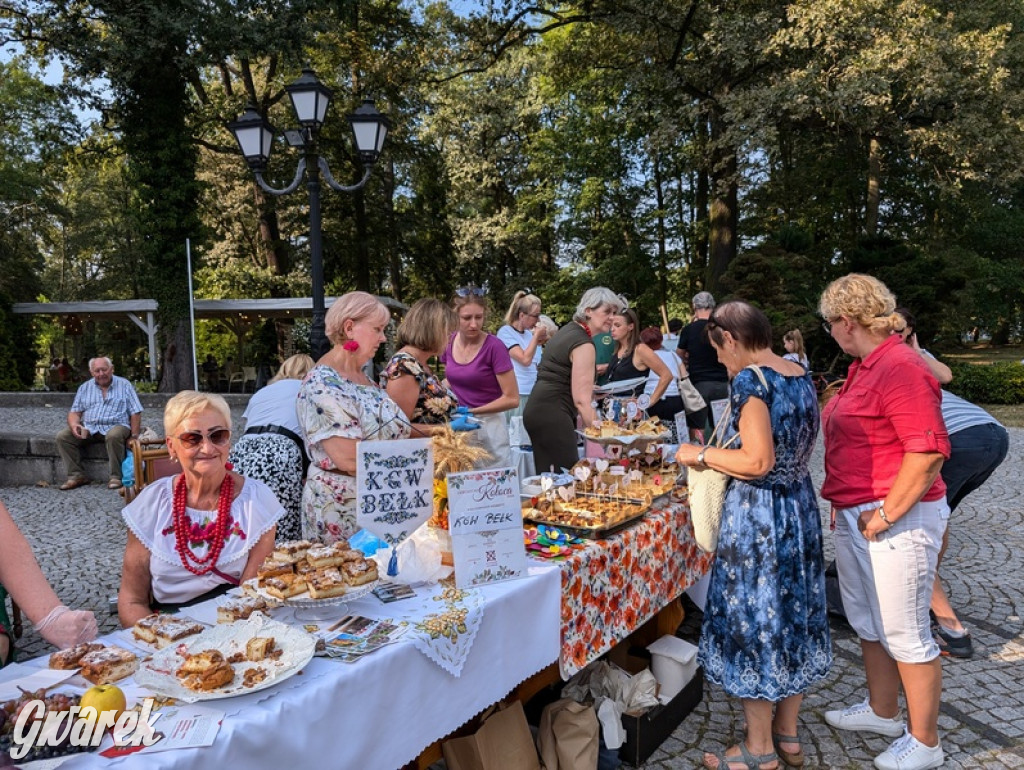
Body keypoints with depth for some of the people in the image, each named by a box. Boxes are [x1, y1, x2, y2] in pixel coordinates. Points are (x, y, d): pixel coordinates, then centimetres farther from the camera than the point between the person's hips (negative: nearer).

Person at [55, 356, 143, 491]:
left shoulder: (124, 385, 4)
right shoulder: (85, 387, 14)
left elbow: (135, 413, 0)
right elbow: (74, 412, 11)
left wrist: (134, 436, -10)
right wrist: (74, 425, -13)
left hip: (116, 425, -4)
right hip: (89, 428, 4)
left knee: (113, 436, -38)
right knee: (62, 437, -16)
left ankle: (115, 476, -27)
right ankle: (76, 475, -12)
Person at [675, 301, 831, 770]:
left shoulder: (750, 379, -19)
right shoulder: (800, 375, 6)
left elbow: (758, 462, -24)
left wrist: (702, 455, -10)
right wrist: (722, 454, 19)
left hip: (757, 516, -8)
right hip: (800, 507, 9)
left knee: (753, 622, 5)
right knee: (791, 614, 18)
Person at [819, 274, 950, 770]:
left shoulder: (901, 367, -20)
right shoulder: (864, 366, 11)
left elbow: (929, 452, -26)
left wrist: (885, 516, -22)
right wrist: (844, 505, 17)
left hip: (897, 519, -10)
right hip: (855, 516, 10)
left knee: (904, 633, 4)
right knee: (866, 620, 21)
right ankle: (881, 711, 39)